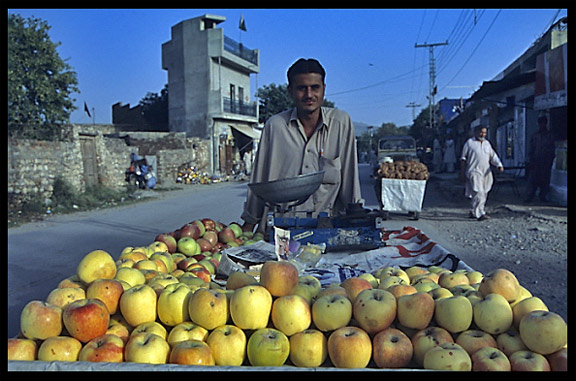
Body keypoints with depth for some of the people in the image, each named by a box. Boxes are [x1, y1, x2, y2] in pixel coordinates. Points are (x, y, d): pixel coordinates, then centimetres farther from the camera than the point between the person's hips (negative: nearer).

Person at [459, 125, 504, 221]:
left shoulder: (487, 143, 16)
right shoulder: (469, 142, 1)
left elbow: (493, 156, 14)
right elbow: (463, 159, 1)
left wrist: (499, 165, -5)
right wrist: (462, 173, -2)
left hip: (486, 173, 6)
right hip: (474, 171, -6)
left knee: (484, 194, 8)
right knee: (478, 193, -16)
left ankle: (473, 212, 21)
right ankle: (480, 214, -17)